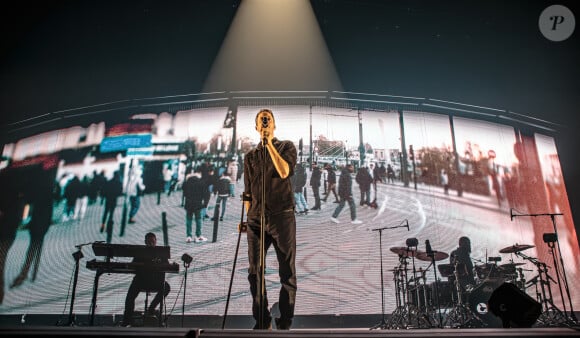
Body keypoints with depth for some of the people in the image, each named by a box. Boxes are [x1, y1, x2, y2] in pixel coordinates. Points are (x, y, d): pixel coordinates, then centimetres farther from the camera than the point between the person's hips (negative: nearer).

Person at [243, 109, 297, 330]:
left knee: (287, 272, -1)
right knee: (254, 272, 3)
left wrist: (270, 144, -9)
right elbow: (247, 192, 19)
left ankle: (285, 323, 9)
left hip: (282, 215, -3)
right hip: (256, 219, 4)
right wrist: (248, 216, 12)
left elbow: (284, 172, -13)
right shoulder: (250, 156, 17)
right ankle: (262, 322, 15)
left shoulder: (286, 146, 7)